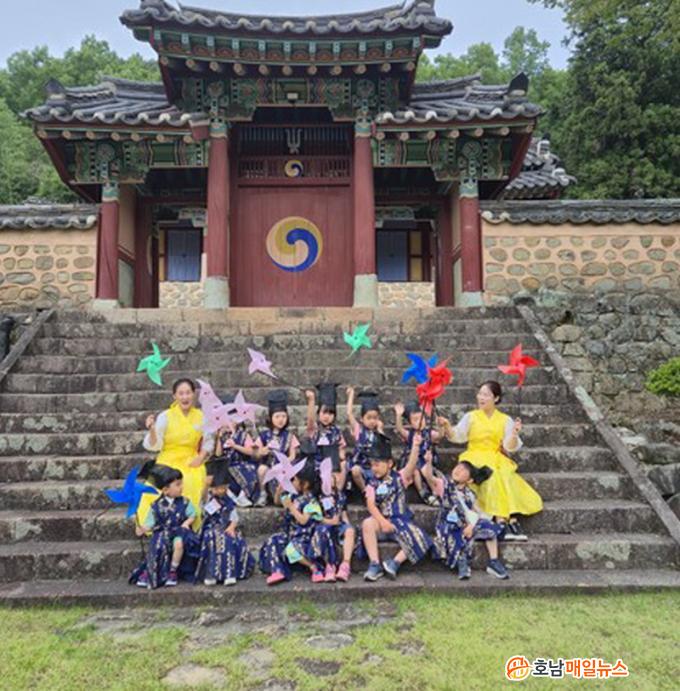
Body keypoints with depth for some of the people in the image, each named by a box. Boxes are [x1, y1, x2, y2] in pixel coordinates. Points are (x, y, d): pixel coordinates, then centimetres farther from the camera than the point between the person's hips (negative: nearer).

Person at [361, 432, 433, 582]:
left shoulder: (400, 477, 0)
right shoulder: (373, 483, 4)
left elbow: (411, 465, -20)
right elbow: (370, 504, -8)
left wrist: (416, 447, -40)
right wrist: (382, 521, -24)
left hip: (401, 520, 0)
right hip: (381, 520, 1)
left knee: (420, 540, -24)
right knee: (367, 524, -31)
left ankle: (395, 562, -12)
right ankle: (374, 564, -23)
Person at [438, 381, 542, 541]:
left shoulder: (505, 420, 12)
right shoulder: (470, 417, 11)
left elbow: (510, 447, 2)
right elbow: (457, 436, -3)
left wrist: (514, 434, -17)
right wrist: (447, 426, -22)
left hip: (497, 460, 1)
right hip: (475, 459, -1)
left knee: (505, 475, -32)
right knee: (491, 475, -32)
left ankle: (508, 519, -38)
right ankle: (501, 520, -36)